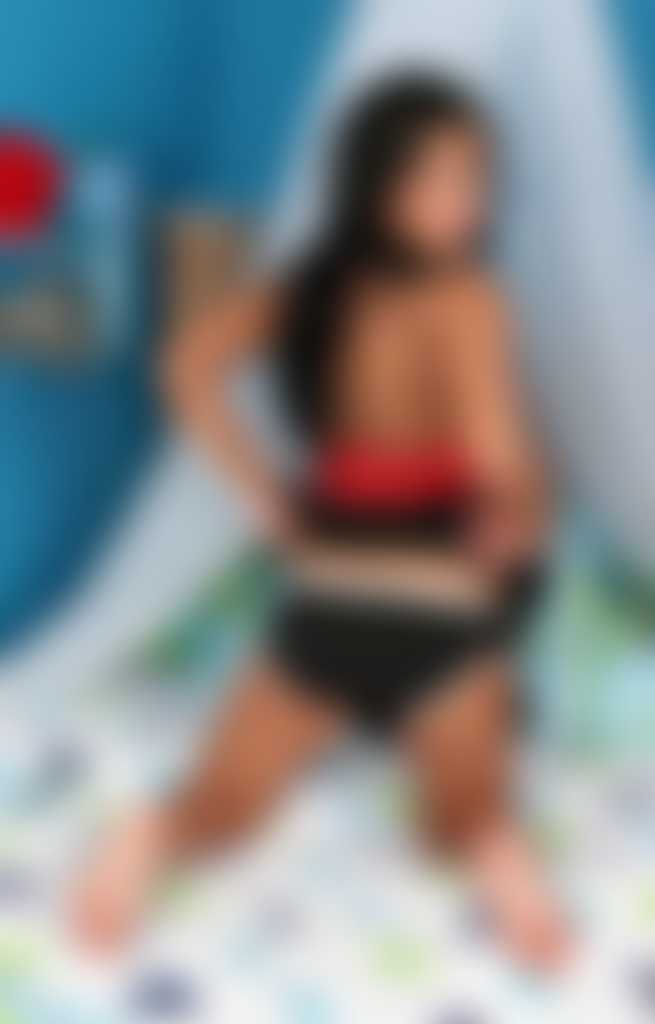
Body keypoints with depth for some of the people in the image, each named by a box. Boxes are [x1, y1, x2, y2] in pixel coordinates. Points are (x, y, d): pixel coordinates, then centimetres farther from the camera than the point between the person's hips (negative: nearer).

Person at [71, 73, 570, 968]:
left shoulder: (309, 289, 0)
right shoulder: (463, 303, -17)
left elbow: (190, 367, 4)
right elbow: (496, 451, -29)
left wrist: (271, 502, 7)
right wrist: (513, 529, -7)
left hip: (327, 599, 4)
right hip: (441, 608, -4)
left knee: (222, 804, 21)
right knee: (464, 807, 21)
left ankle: (156, 837, -6)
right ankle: (492, 842, -7)